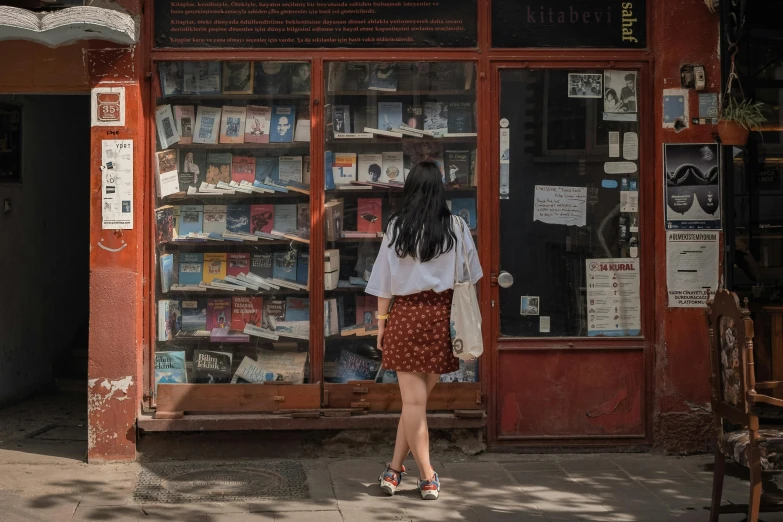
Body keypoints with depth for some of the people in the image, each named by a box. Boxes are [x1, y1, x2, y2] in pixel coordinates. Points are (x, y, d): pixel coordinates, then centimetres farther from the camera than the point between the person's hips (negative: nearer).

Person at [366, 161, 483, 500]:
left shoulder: (397, 228, 0)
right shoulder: (456, 228, 0)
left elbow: (384, 282, 1)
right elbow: (469, 277, 6)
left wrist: (381, 323, 8)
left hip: (405, 315, 0)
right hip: (442, 315, 0)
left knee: (413, 401, 3)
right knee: (417, 398, 10)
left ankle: (428, 477, 5)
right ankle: (395, 468, 10)